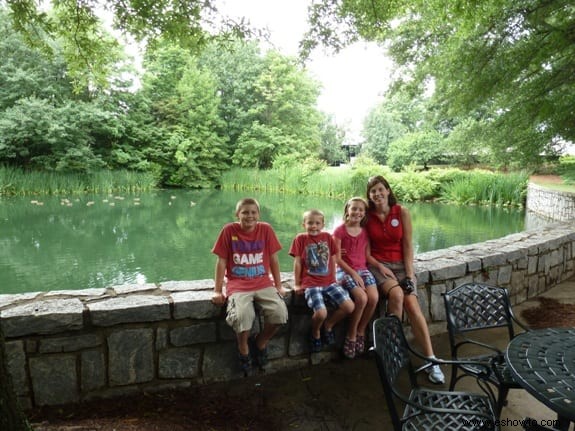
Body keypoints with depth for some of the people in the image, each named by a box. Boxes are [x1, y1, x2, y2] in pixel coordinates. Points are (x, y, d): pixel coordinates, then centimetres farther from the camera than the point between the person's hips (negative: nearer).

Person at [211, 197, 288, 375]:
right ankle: (243, 349, 2)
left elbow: (273, 259, 6)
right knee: (243, 315, -31)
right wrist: (218, 291, -2)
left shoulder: (266, 229, 0)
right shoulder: (229, 230, -5)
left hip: (264, 283, 2)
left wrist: (279, 286, 7)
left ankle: (260, 343, 9)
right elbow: (221, 262, -1)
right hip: (238, 285, -2)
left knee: (280, 312, -22)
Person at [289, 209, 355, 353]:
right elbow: (297, 263, -1)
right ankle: (315, 333, 10)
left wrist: (334, 279, 13)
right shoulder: (300, 238, -2)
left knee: (349, 307, -13)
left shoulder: (328, 237, 8)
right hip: (310, 284, -4)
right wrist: (297, 284, 1)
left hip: (329, 282, 4)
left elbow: (333, 260, 14)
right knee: (321, 313, -26)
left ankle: (328, 326, 15)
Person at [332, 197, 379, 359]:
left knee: (374, 298, -20)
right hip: (345, 271, -5)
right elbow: (337, 259, -8)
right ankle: (351, 335, -5)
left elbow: (367, 255, 9)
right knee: (362, 298, -26)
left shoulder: (365, 232, 11)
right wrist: (354, 274, -14)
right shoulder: (340, 230, -4)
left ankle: (360, 332, 2)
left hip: (363, 269, 5)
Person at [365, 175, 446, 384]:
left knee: (412, 305, -20)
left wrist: (409, 274, -10)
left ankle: (430, 360, -17)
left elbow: (408, 245, -3)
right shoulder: (367, 217, 0)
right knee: (396, 295, -30)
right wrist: (381, 267, -16)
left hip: (401, 264, 1)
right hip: (378, 265, -1)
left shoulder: (402, 212, -1)